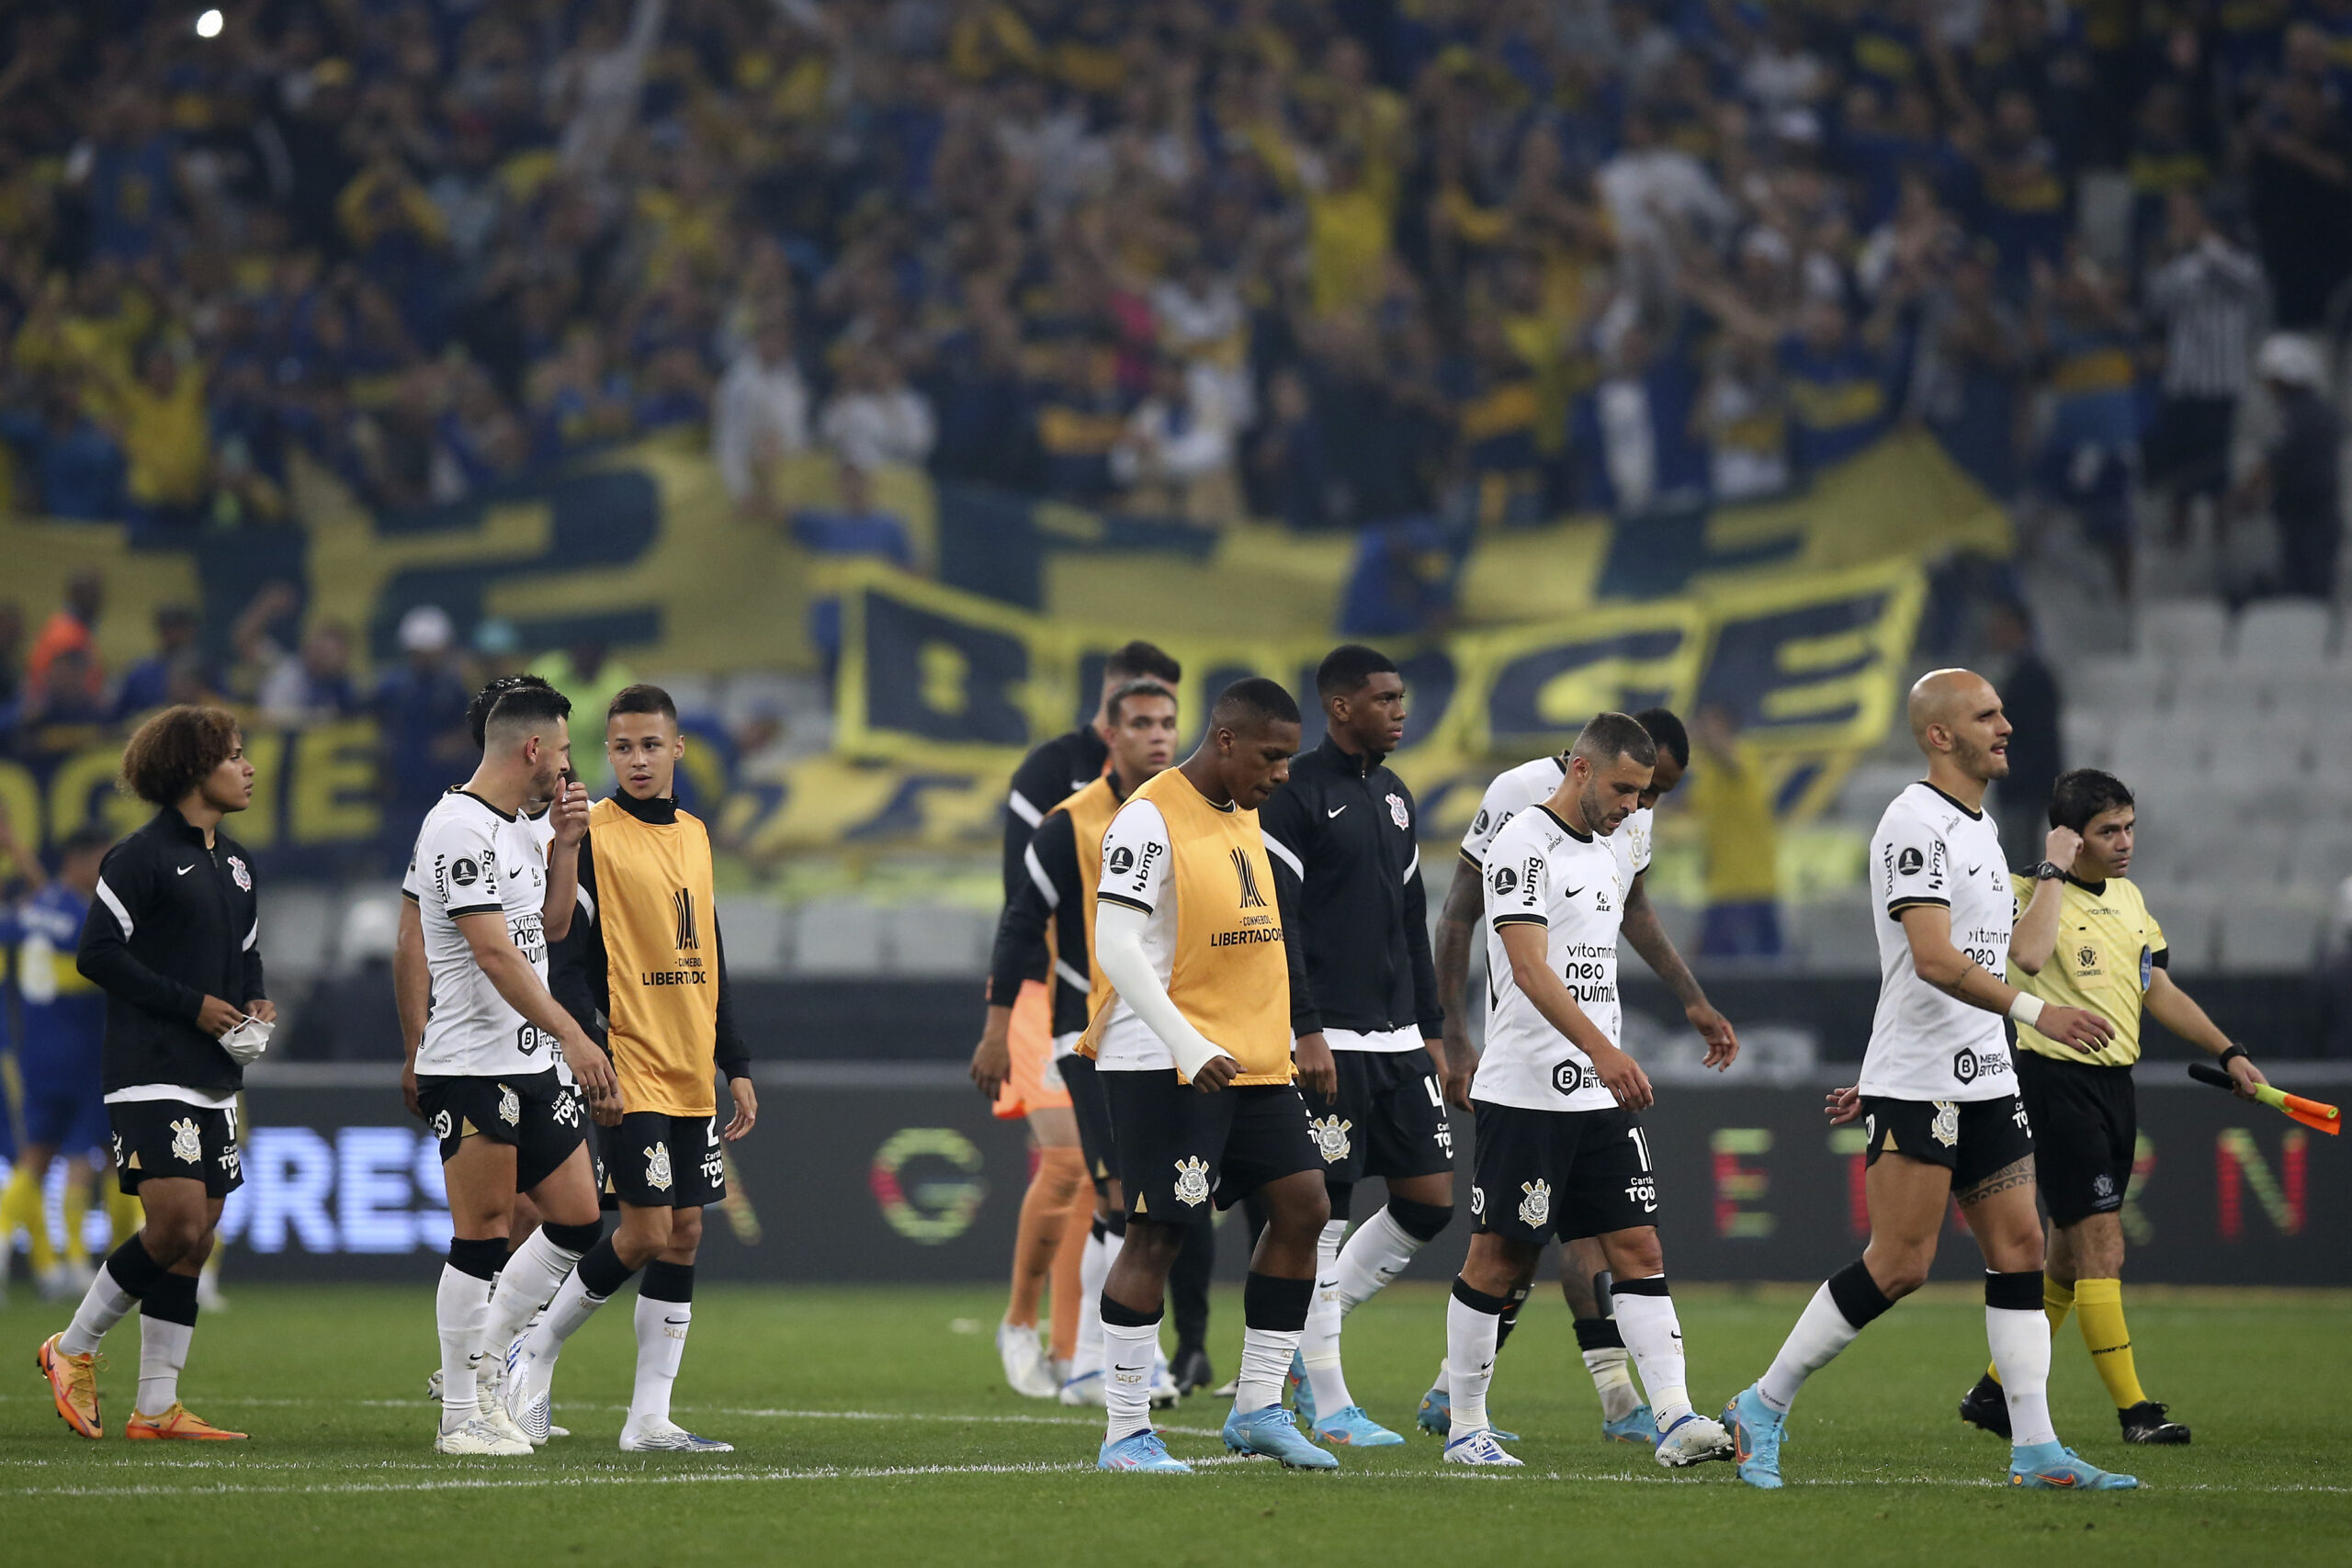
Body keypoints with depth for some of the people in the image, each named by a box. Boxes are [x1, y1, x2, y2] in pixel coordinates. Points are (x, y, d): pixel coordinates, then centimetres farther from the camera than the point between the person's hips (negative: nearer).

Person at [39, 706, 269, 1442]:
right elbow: (97, 954, -12)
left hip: (213, 1080, 8)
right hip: (150, 1074, -8)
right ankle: (74, 1349, 2)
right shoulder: (140, 857, -9)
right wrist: (192, 1004, -15)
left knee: (195, 1242, 4)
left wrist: (255, 1002, 5)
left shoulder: (236, 863, 17)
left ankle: (156, 1407, 7)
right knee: (177, 1227, -16)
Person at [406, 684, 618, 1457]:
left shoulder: (513, 831, 16)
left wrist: (566, 846, 11)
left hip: (532, 1066, 10)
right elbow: (495, 953, -22)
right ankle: (461, 1415, 0)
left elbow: (550, 928, 26)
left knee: (577, 1223, 9)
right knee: (482, 1238, -6)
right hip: (474, 1066, -9)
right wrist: (573, 1037, -25)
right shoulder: (459, 828, -15)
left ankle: (477, 1358, 19)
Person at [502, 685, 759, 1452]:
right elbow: (567, 961, -11)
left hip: (691, 1073, 7)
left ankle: (650, 1419, 7)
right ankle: (535, 1355, 9)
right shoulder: (591, 837, -7)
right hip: (631, 1070, -7)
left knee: (684, 1235, 3)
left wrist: (736, 1065, 17)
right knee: (646, 1232, -11)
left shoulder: (694, 835, 14)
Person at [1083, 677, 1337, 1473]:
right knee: (1157, 1233, -7)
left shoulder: (1245, 819, 15)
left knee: (1302, 1208, 3)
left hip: (1256, 1064, 9)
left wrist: (1301, 1039, 19)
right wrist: (1190, 1049, -24)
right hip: (1163, 1068, -9)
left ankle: (1258, 1407, 11)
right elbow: (1116, 947, -17)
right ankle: (1125, 1432, -2)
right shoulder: (1149, 819, -12)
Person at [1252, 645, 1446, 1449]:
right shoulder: (1294, 796, -9)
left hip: (1397, 1041, 8)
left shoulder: (1394, 795, 17)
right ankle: (1329, 1406, 1)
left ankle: (1306, 1339, 19)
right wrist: (1306, 1034, -18)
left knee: (1430, 1200, 4)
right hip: (1327, 1041, -8)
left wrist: (1430, 1030, 19)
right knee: (1322, 1215, -4)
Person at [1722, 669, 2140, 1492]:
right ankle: (1763, 1408, 2)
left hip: (1984, 1080, 9)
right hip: (1917, 1086, -9)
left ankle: (2035, 1449, 2)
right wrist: (2034, 1011, -31)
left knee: (2019, 1249, 2)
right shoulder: (1917, 824, -13)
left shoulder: (1978, 827, 18)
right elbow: (1934, 960, -23)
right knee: (1899, 1264, -10)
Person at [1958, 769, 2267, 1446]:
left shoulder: (2129, 897, 15)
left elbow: (2159, 991, 22)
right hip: (2057, 1079, -8)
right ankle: (2133, 1410, -13)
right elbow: (2028, 955, -32)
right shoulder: (2032, 893, -10)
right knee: (2100, 1242, -12)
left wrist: (2228, 1052, 16)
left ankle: (1996, 1391, 22)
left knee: (2071, 1254, 11)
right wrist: (2052, 872, -23)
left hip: (2114, 1081, 8)